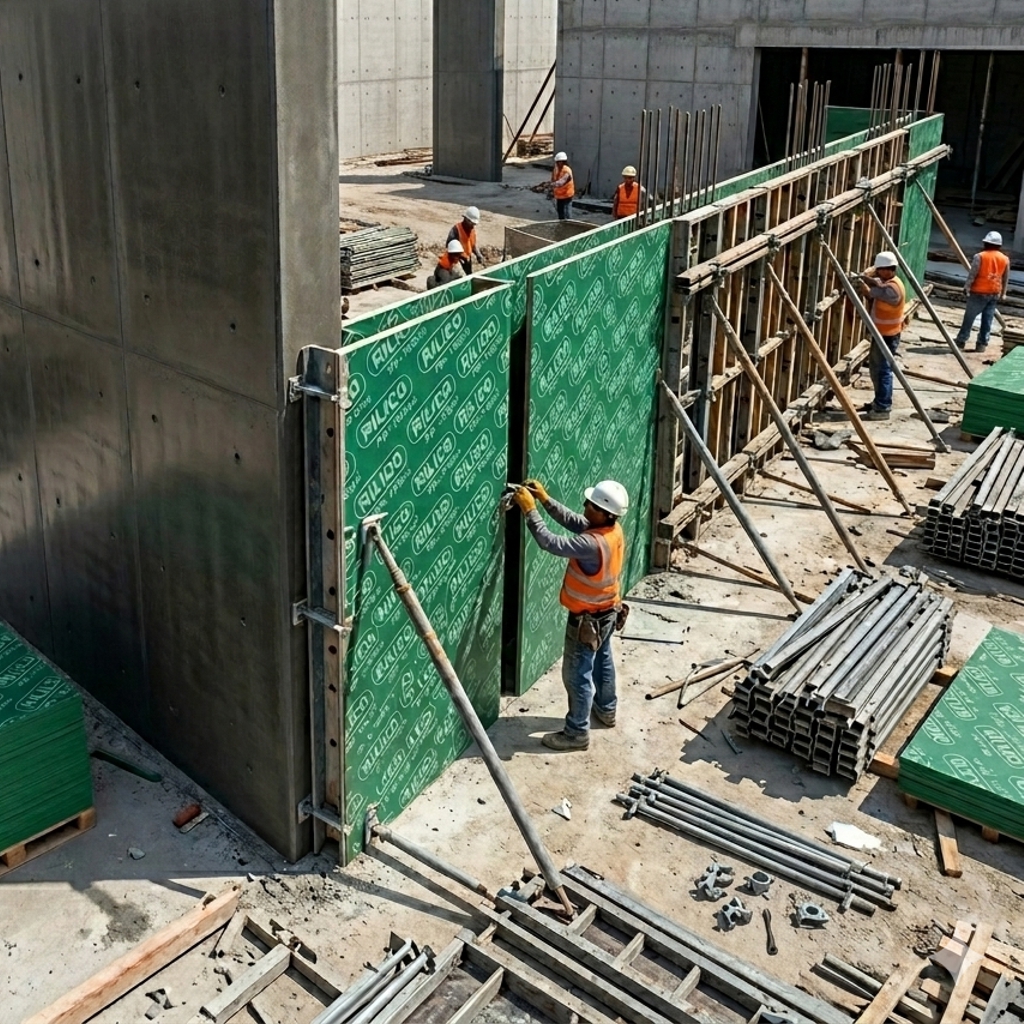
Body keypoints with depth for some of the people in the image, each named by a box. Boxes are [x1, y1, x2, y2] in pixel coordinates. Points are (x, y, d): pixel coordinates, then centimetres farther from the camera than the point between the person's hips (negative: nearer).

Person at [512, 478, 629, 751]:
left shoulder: (593, 544, -36)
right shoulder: (612, 530, -8)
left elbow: (552, 543, -34)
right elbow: (572, 521, 1)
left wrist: (530, 510, -28)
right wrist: (545, 499, -7)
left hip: (588, 619, -9)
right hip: (607, 612, 9)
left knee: (577, 674, 5)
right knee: (602, 660, 27)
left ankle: (577, 732, 17)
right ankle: (606, 711, 47)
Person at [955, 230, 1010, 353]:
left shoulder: (980, 256, -10)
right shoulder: (1005, 259, 6)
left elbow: (972, 274, -12)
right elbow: (1005, 279, 13)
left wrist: (967, 287, -4)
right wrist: (1003, 293, 21)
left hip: (979, 292, -5)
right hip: (995, 294, 5)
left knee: (969, 317, 3)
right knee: (987, 320, 8)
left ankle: (961, 340, 8)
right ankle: (982, 344, 10)